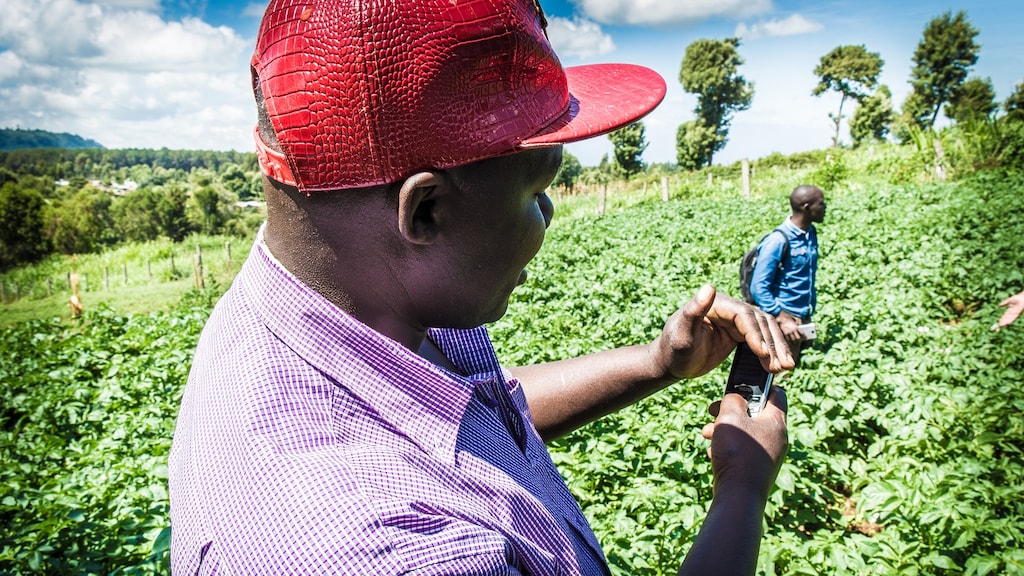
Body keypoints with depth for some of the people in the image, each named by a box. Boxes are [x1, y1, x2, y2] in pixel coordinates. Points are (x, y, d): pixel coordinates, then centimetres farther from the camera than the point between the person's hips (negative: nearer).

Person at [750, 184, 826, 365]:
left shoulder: (811, 234, 7)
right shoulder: (778, 240, -16)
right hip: (784, 319, -8)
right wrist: (782, 320, -21)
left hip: (804, 320, 8)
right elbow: (758, 287, -16)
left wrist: (810, 315, 13)